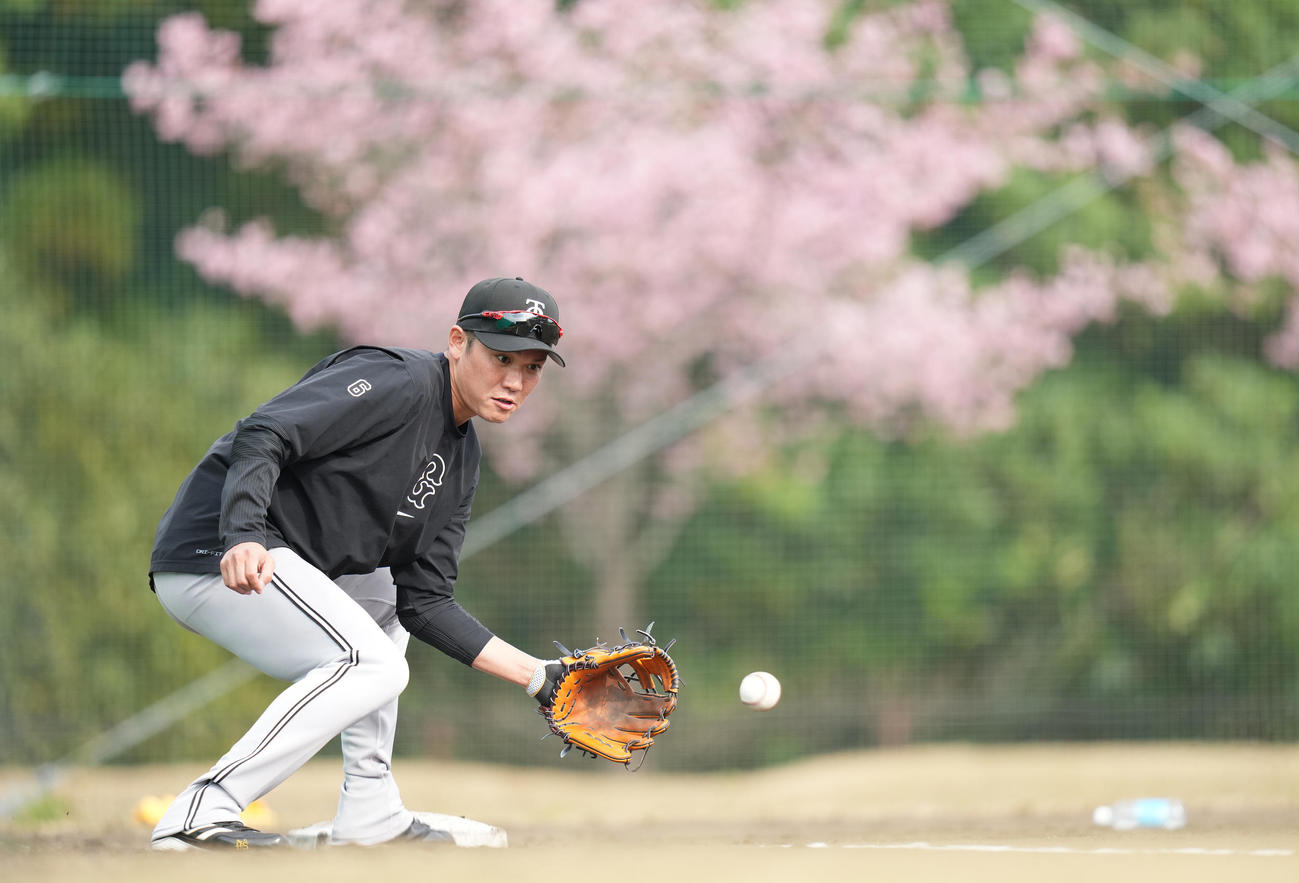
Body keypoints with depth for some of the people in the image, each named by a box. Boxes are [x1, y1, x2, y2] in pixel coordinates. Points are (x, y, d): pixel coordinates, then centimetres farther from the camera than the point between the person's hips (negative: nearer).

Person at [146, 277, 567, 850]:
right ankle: (202, 815, -27)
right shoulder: (395, 382, -12)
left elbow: (425, 603, 13)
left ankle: (368, 814, 21)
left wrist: (534, 675, 6)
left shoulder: (460, 460, 17)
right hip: (217, 550, -11)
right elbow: (262, 437, -23)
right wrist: (244, 536, -40)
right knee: (373, 665, -21)